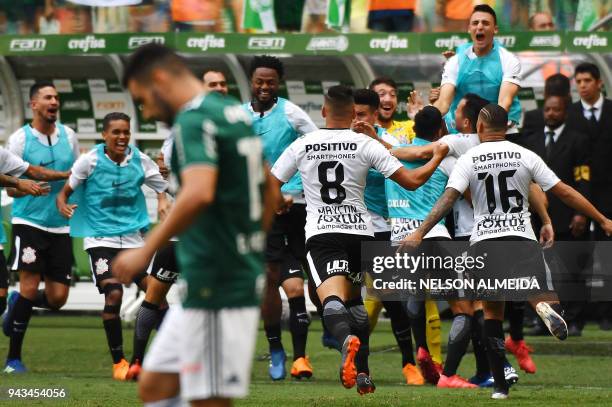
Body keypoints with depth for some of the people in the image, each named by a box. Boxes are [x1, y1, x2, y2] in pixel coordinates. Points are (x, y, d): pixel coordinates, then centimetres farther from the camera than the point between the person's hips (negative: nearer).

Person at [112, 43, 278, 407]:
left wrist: (146, 251, -24)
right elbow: (271, 197, 24)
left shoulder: (194, 120, -14)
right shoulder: (235, 112, 15)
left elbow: (198, 194, -31)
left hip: (216, 290, -10)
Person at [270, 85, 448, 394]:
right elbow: (412, 181, -1)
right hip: (360, 232, 2)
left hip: (321, 233, -2)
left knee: (332, 300, -19)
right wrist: (438, 157, 17)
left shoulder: (301, 146, 3)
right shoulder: (366, 145, 1)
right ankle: (362, 375, 18)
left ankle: (347, 338, -53)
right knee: (355, 301, 22)